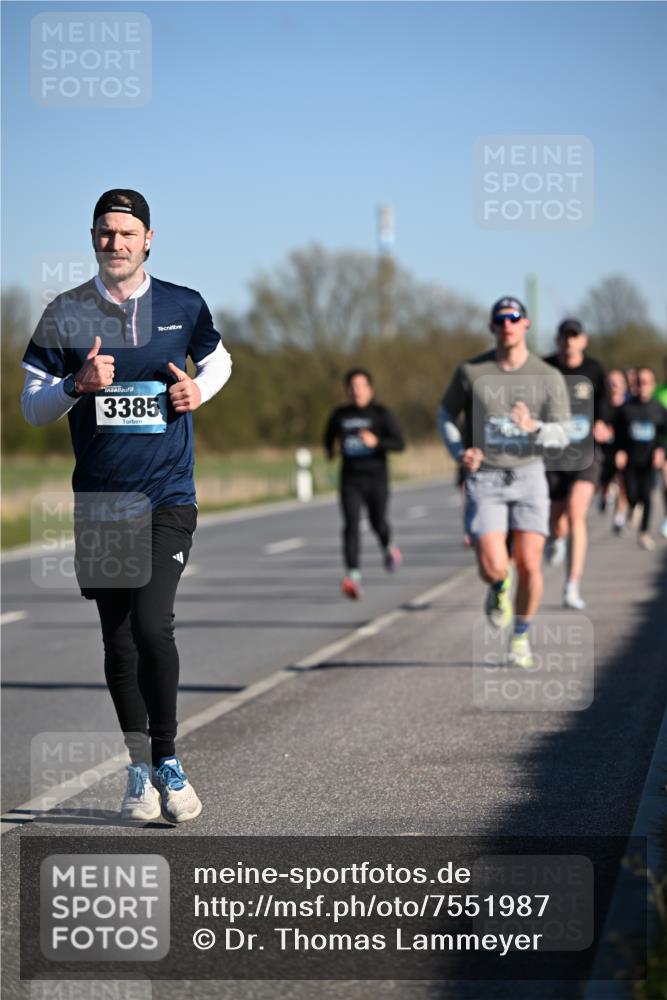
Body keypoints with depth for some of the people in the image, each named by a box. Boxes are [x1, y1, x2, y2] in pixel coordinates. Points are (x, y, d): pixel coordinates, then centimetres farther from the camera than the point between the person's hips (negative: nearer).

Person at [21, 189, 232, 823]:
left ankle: (166, 761, -2)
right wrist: (77, 384, -14)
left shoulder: (184, 307, 4)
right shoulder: (65, 314, 2)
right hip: (99, 502, 2)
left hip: (169, 498, -2)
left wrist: (200, 388, 1)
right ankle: (140, 770, 21)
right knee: (118, 640, 7)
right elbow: (32, 407, 5)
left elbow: (217, 359, 23)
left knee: (152, 624, -18)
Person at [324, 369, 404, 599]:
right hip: (350, 479, 1)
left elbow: (399, 443, -9)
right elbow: (329, 435, 28)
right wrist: (329, 450, 10)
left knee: (378, 522, 10)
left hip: (376, 478, -1)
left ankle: (388, 548, 48)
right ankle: (353, 576, -26)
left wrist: (376, 442, -24)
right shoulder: (340, 415, 7)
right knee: (351, 525, -15)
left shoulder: (382, 414, -3)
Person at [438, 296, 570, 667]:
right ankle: (500, 588, 24)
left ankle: (521, 637, 19)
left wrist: (533, 427, -26)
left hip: (528, 476, 1)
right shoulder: (471, 372, -2)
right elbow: (446, 414, 12)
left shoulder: (549, 378, -2)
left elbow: (562, 435, -4)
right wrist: (460, 452, -7)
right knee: (493, 569, -15)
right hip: (484, 480, -1)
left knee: (529, 566, -6)